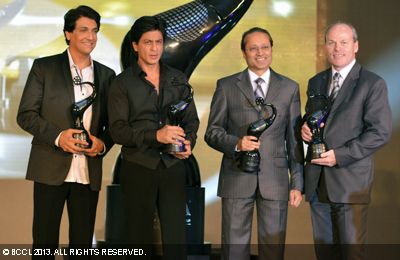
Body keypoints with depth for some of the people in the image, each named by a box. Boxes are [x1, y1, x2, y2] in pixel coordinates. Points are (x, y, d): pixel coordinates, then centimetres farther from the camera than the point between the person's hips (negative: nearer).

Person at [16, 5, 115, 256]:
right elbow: (26, 114, -2)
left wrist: (103, 143, -8)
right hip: (51, 169, -3)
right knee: (44, 241, 2)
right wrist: (57, 136, -17)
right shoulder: (44, 67, 2)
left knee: (83, 242, 8)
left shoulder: (106, 74, 12)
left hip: (89, 172, 3)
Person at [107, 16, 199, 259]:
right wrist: (156, 135, -22)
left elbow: (192, 119, 13)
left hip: (173, 166, 2)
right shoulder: (123, 83, -1)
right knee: (139, 237, 7)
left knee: (176, 237, 1)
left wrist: (189, 142, -8)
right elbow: (118, 130, -9)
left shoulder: (178, 79, 10)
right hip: (138, 168, -2)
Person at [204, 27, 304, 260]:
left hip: (275, 179, 1)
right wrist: (236, 143, -15)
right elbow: (212, 132, 5)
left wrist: (297, 183, 4)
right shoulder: (226, 86, 6)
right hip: (237, 178, -1)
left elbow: (294, 139, 8)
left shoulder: (289, 88, 9)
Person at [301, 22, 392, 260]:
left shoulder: (373, 84, -5)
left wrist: (340, 156, -17)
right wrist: (305, 129, -1)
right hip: (318, 181, 6)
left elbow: (381, 132, -11)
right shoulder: (316, 82, 15)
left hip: (351, 181, -6)